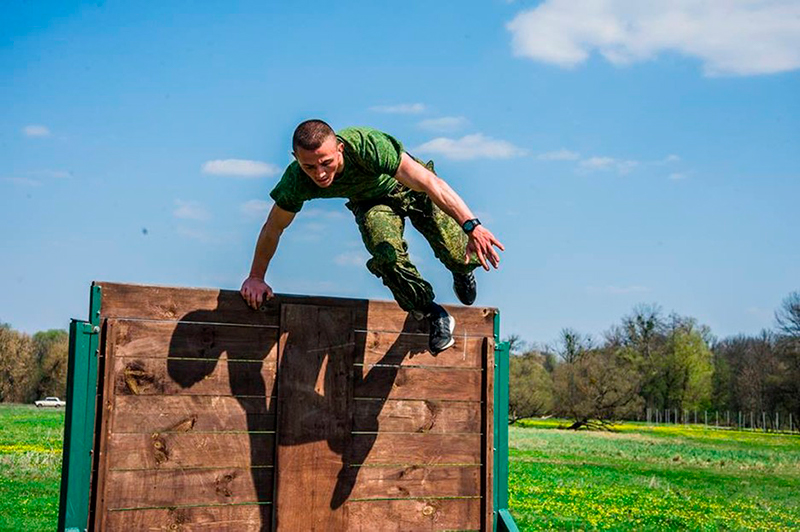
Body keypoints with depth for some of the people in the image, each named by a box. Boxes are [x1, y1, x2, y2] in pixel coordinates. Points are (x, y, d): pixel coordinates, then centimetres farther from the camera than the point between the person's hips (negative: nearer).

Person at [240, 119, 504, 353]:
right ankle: (433, 316, -1)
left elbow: (431, 183, -46)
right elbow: (273, 227, -11)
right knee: (387, 257, -28)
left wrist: (472, 226, -54)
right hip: (371, 203, 2)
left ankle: (462, 273, 29)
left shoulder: (367, 145, -43)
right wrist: (256, 277, -6)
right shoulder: (296, 181, -31)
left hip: (410, 187, -2)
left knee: (458, 255, -13)